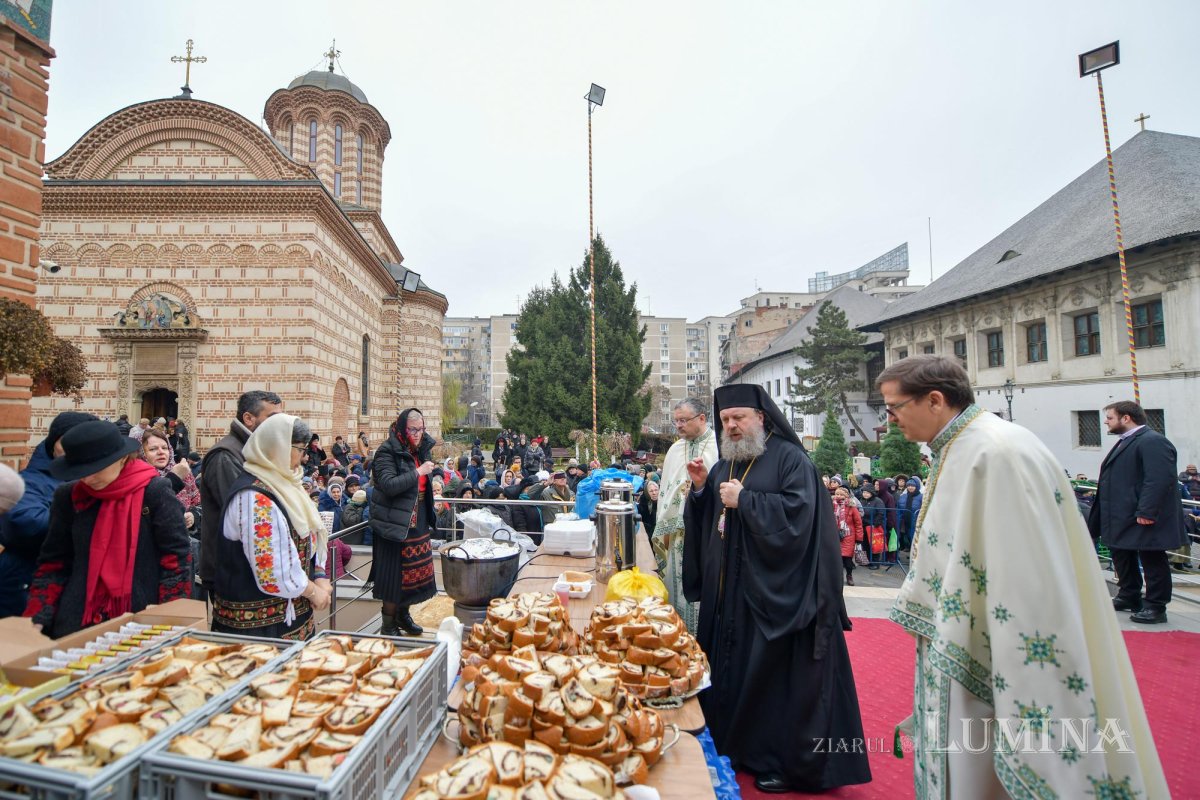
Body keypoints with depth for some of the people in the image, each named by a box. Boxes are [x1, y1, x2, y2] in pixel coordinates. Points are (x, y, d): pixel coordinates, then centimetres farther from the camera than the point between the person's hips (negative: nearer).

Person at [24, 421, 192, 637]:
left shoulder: (155, 493, -11)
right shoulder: (68, 496, 2)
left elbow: (175, 560, -10)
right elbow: (53, 563, 9)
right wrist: (36, 618, -2)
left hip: (142, 622, -4)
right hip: (76, 622, 4)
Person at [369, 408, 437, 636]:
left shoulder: (420, 450, 10)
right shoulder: (387, 452, -13)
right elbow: (389, 485, -25)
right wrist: (418, 472, -24)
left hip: (418, 523, 7)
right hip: (395, 524, -7)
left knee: (415, 571, 13)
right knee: (394, 574, 1)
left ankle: (403, 615, 31)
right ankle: (388, 625, 16)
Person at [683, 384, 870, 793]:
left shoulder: (790, 459, -8)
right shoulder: (724, 465, 12)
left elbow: (799, 512, -21)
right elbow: (705, 523, 14)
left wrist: (744, 500, -20)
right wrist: (700, 488, -5)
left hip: (773, 593, -7)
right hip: (727, 592, 7)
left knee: (774, 674, 3)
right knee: (730, 669, 14)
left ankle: (785, 762, 20)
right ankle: (733, 745, 31)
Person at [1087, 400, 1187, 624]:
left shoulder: (1153, 442, -18)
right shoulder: (1126, 442, 15)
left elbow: (1160, 479, -26)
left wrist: (1146, 512, -29)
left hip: (1144, 519, -11)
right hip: (1122, 517, 11)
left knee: (1152, 560, 1)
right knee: (1121, 555, 19)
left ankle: (1155, 607, 11)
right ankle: (1129, 597, 32)